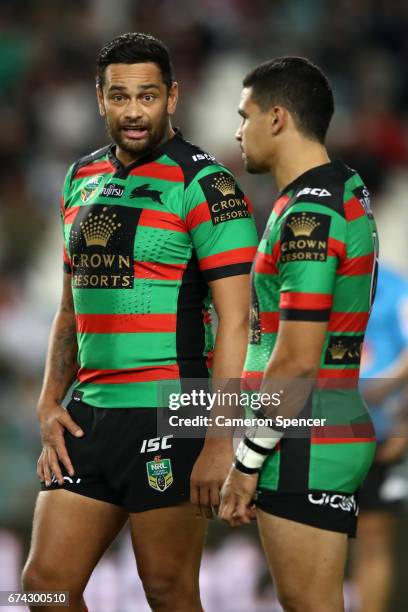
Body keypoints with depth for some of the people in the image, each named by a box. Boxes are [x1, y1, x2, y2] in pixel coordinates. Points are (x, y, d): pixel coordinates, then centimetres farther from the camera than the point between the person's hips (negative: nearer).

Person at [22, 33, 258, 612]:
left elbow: (235, 320, -14)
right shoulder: (82, 179, 14)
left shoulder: (203, 184, -9)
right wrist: (51, 404, 10)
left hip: (170, 413, -7)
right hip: (90, 412, 7)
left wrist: (221, 443, -19)